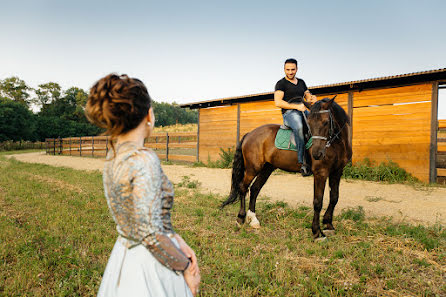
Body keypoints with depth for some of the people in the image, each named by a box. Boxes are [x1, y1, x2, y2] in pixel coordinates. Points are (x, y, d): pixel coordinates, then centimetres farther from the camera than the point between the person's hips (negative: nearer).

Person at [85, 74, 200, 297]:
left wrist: (180, 243, 2)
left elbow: (145, 217, 6)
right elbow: (150, 234, -25)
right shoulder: (144, 160, -24)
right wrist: (186, 267, -11)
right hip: (150, 264, -7)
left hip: (124, 254, 8)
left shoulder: (113, 157, 1)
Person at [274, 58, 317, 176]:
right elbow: (278, 102, -9)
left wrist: (312, 98, -1)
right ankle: (303, 163, -40)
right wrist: (296, 106, -18)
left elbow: (308, 96, 25)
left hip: (303, 112, 7)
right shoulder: (281, 83, 3)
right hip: (289, 113, -7)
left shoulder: (301, 82, 23)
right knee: (299, 127, -38)